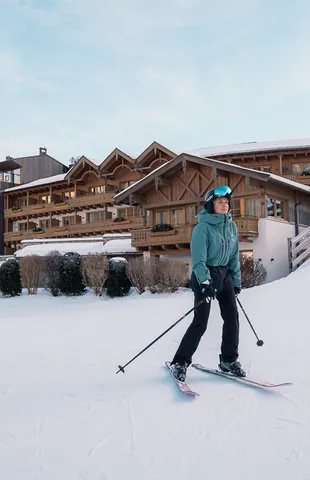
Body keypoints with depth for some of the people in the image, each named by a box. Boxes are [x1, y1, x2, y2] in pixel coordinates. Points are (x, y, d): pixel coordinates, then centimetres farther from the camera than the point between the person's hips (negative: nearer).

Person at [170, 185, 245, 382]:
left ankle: (229, 359, 18)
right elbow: (198, 258, -19)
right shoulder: (203, 227, -12)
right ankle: (180, 362, 4)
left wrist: (237, 281, 13)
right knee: (201, 322, -8)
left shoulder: (232, 227, 8)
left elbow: (234, 257, 14)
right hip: (206, 275, -6)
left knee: (232, 317, 2)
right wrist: (205, 282, -27)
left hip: (225, 275, 6)